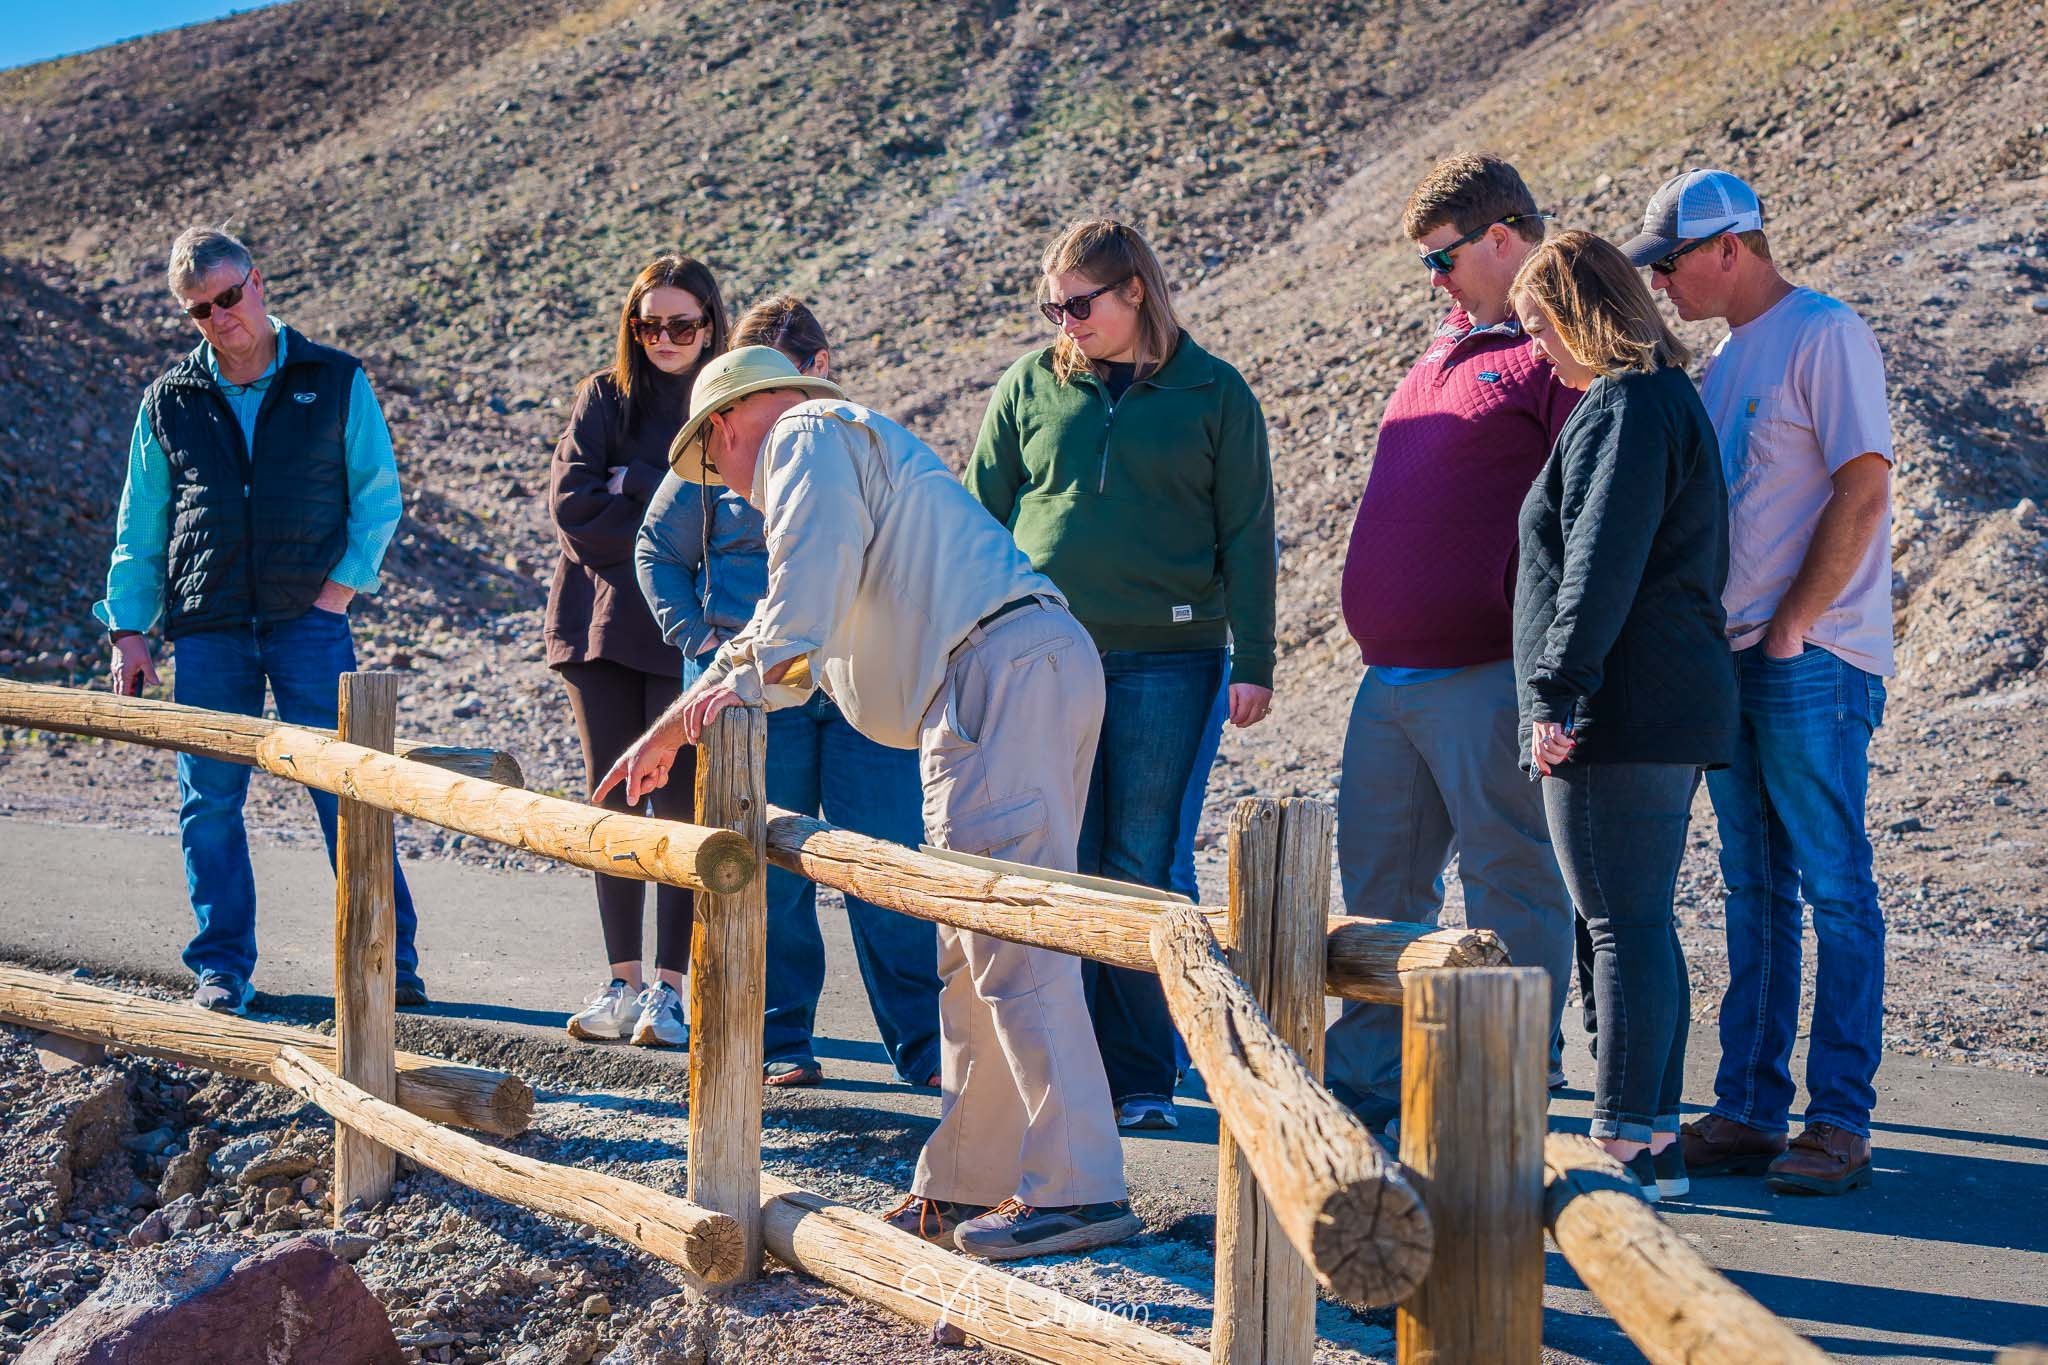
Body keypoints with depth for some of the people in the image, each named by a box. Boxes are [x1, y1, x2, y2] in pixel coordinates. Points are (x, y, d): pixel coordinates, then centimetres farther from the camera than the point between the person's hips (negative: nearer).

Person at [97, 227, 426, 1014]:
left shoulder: (337, 382, 5)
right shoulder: (169, 402, 10)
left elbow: (379, 496, 7)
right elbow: (139, 529, 14)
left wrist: (340, 589, -4)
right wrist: (129, 631, 8)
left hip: (309, 621, -2)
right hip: (207, 629, 2)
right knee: (210, 800, 3)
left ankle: (390, 960, 3)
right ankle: (222, 969, 14)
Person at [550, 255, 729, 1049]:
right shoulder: (603, 397, 9)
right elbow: (570, 505, -3)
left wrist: (631, 482, -11)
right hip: (600, 619, 3)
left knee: (681, 803, -5)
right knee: (613, 801, 5)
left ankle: (670, 985, 1)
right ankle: (622, 981, 11)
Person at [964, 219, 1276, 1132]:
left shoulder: (1212, 393, 3)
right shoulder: (1030, 386, 8)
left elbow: (1246, 536, 4)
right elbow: (981, 517, 12)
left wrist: (1253, 663, -1)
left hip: (1167, 658, -2)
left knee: (1142, 871, 1)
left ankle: (1141, 1078, 9)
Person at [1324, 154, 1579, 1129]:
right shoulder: (1449, 347, 20)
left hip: (1488, 676, -9)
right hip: (1390, 677, 9)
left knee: (1510, 886, 1)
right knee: (1376, 881, 13)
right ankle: (1365, 1075, 23)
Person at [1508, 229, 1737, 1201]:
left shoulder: (1621, 410, -12)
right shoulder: (1670, 401, 20)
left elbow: (1600, 566, -20)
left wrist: (1559, 693, -18)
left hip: (1622, 715, -10)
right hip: (1674, 707, 10)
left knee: (1622, 924, -7)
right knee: (1643, 922, 13)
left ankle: (1623, 1146, -3)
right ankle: (1653, 1140, 18)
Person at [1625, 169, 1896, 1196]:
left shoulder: (1825, 335, -9)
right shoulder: (1728, 356, 17)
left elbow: (1862, 490, -16)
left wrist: (1790, 628, -16)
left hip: (1812, 661, -9)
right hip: (1731, 658, 9)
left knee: (1834, 891, -4)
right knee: (1754, 894, 10)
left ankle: (1840, 1122, 0)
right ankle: (1748, 1110, 16)